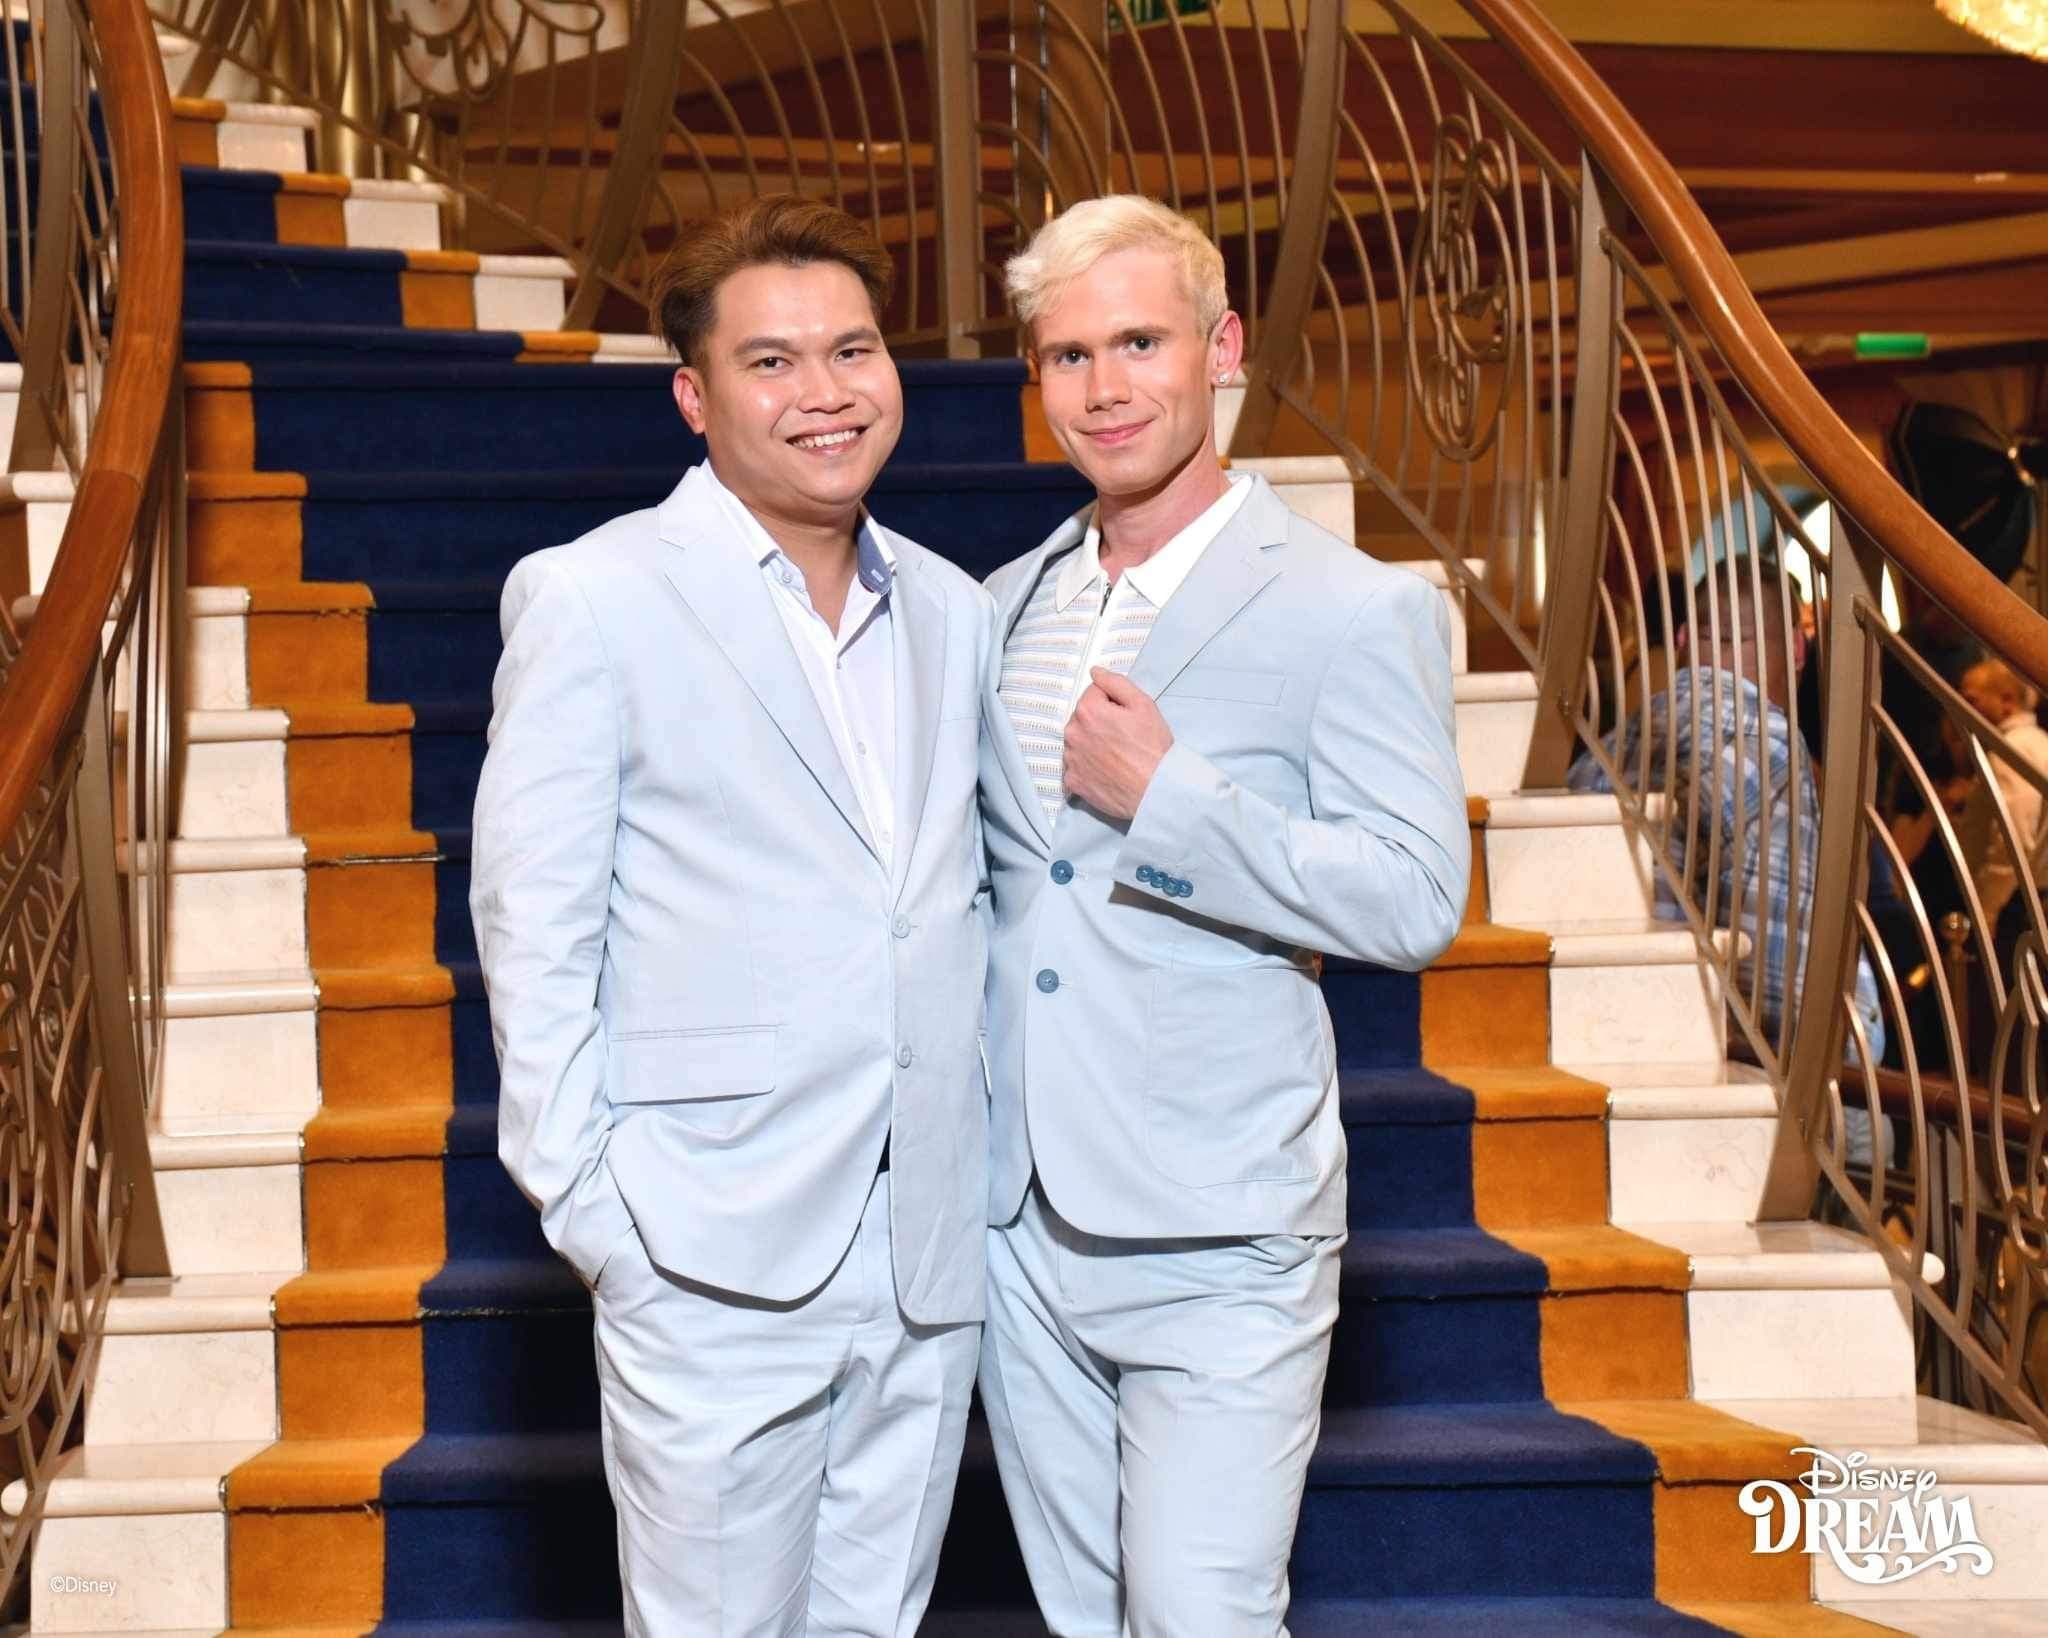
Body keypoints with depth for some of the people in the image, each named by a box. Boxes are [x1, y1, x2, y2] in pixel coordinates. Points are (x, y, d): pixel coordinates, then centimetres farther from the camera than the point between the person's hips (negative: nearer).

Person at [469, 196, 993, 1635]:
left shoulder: (954, 612, 13)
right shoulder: (592, 598, -4)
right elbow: (533, 922, -6)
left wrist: (993, 1163, 9)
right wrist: (581, 1194, -10)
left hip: (929, 1248, 5)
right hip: (716, 1248, -5)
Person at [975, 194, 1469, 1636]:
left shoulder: (1356, 611, -8)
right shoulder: (1003, 608, 12)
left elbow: (1418, 904, -15)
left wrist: (1165, 795, -21)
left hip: (1216, 1242, -6)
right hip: (1024, 1219, 6)